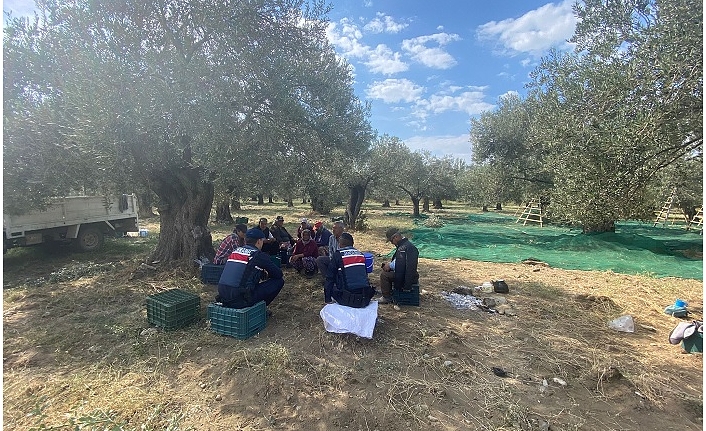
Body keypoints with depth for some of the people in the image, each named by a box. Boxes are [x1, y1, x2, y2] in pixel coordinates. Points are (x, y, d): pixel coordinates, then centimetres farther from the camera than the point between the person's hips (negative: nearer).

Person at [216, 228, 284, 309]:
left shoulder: (235, 251, 14)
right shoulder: (259, 255, -6)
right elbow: (278, 274, 3)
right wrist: (267, 275, 24)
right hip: (241, 300, -7)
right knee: (279, 281, 3)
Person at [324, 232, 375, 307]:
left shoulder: (337, 255, -2)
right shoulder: (360, 254, 10)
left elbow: (330, 278, 1)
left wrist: (328, 299, 9)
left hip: (348, 299, -5)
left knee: (330, 287, 17)